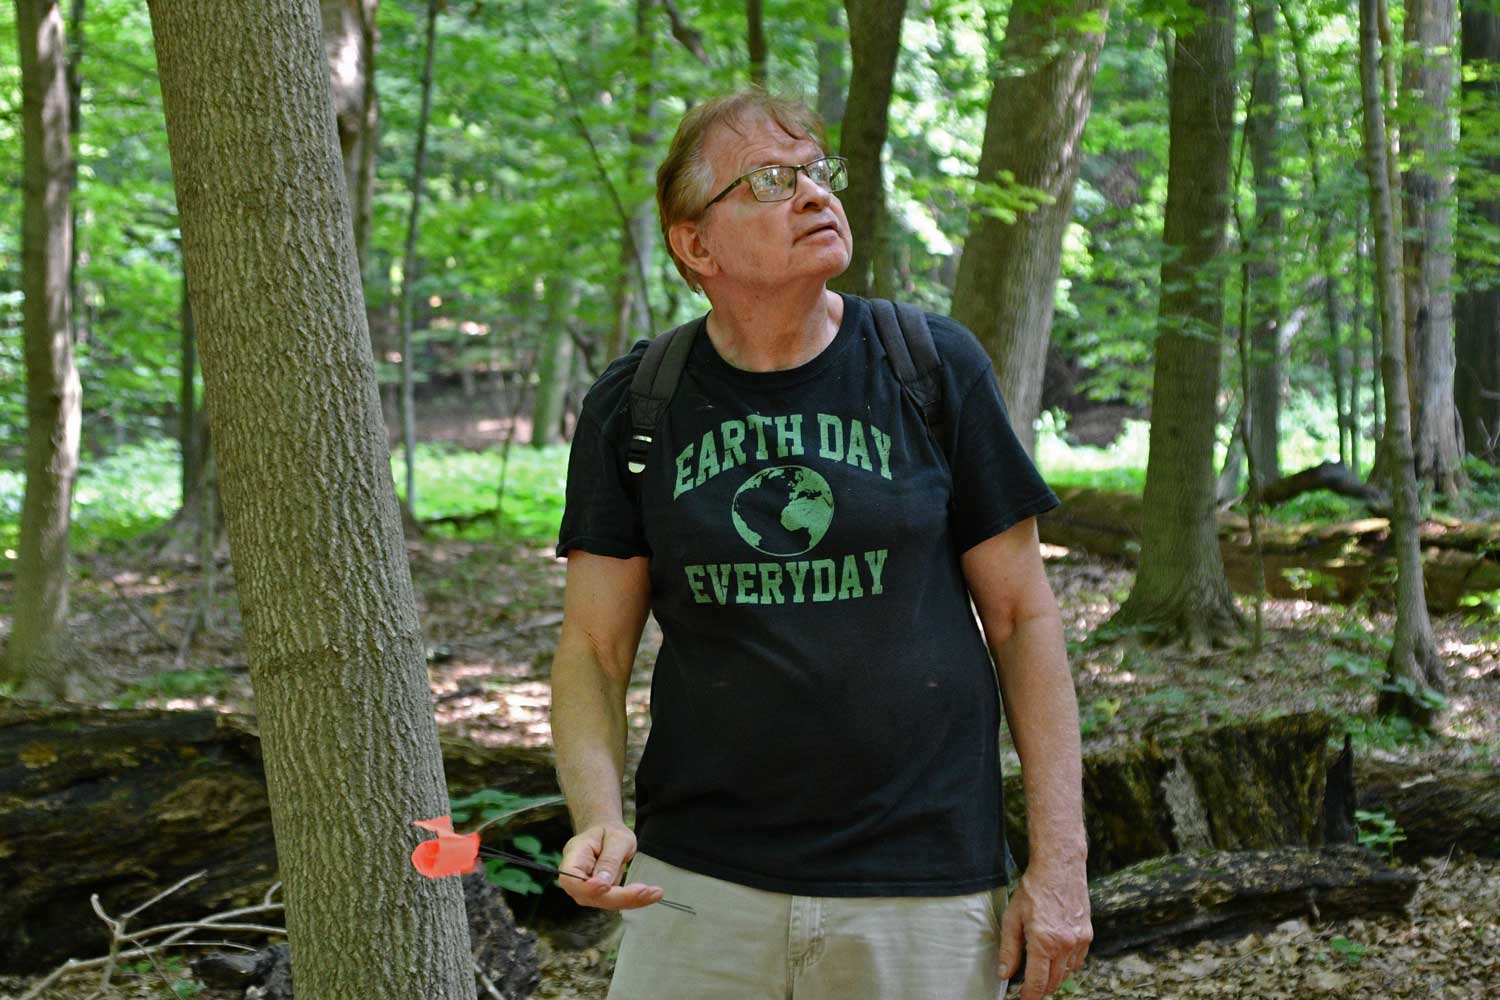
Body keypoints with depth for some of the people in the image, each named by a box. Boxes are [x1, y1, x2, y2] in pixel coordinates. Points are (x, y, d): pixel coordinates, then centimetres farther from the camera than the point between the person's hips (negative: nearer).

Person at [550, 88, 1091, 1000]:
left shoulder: (935, 368, -1)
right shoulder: (634, 409, 2)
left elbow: (1022, 618, 1)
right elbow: (594, 649, 3)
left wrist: (1060, 860, -3)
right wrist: (600, 819, -15)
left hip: (925, 886, -1)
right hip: (698, 887, 1)